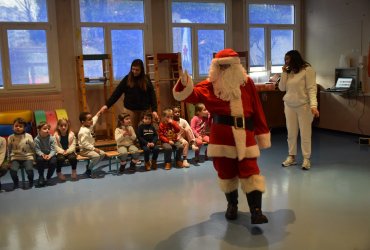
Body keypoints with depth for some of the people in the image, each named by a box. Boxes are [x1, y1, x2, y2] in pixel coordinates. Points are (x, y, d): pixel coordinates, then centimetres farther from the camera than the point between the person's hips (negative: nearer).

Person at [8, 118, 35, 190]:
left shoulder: (28, 136, -2)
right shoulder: (11, 137, 3)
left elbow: (33, 148, 5)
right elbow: (9, 149, 12)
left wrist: (33, 157, 1)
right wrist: (9, 159, 8)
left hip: (27, 157, -1)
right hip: (15, 158, 2)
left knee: (29, 170, -28)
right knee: (13, 170, -26)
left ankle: (31, 181, 6)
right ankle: (16, 182, 5)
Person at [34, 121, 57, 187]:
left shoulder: (51, 138, -11)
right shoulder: (37, 139, -12)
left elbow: (53, 150, -14)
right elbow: (37, 150, -15)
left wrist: (50, 155, -33)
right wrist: (42, 154, -34)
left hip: (50, 154, 0)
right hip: (41, 155, 0)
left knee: (53, 161, -30)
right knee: (40, 160, -34)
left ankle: (48, 177, -4)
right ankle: (41, 176, -8)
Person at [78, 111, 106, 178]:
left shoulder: (90, 126, 4)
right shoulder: (83, 131, -25)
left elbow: (95, 118, 22)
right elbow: (84, 143, -30)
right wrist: (94, 149, -29)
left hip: (90, 148, 10)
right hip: (84, 150, -10)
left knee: (103, 154, 7)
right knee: (96, 156, -30)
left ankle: (89, 166, 13)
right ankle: (88, 171, -10)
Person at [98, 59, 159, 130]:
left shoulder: (146, 79, 1)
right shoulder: (127, 79, 1)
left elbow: (152, 95, 0)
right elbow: (117, 92, -1)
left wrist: (154, 110, -10)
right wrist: (107, 105, -9)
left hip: (144, 110, 0)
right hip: (130, 109, 0)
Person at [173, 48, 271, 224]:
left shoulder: (246, 82, 3)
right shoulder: (211, 85, 1)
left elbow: (257, 110, 3)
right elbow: (192, 94, -11)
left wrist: (262, 134, 3)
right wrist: (184, 84, -34)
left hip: (245, 134, 0)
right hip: (221, 136, 1)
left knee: (250, 172, -4)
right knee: (226, 172, 12)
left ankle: (256, 211, 0)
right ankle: (232, 205, 33)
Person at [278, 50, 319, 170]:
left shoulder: (307, 70, -8)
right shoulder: (288, 72, 10)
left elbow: (312, 88, -15)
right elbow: (282, 88, 6)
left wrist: (313, 105, -26)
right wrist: (284, 73, -3)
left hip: (304, 106, -6)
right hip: (289, 106, 6)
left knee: (305, 133, 0)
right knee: (291, 133, 9)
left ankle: (306, 159, 7)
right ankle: (291, 157, 18)